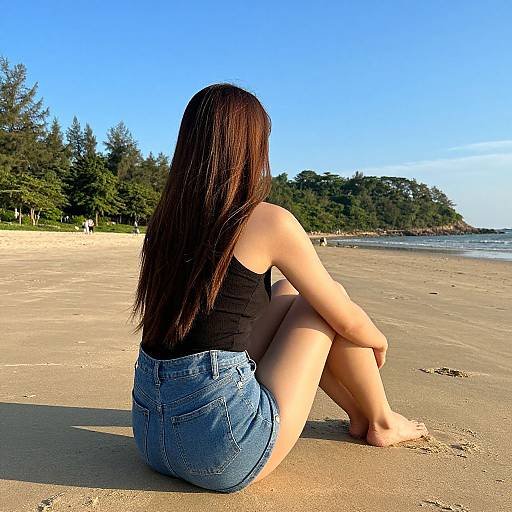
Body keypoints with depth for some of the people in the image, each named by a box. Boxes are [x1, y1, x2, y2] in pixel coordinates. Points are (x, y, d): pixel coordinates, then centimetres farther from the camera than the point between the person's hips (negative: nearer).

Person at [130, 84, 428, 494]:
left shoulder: (165, 221, 7)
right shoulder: (269, 221, -11)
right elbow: (346, 322, -1)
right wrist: (379, 341, 24)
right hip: (226, 449, -6)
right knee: (325, 298, 10)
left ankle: (358, 413, 35)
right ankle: (381, 422, 30)